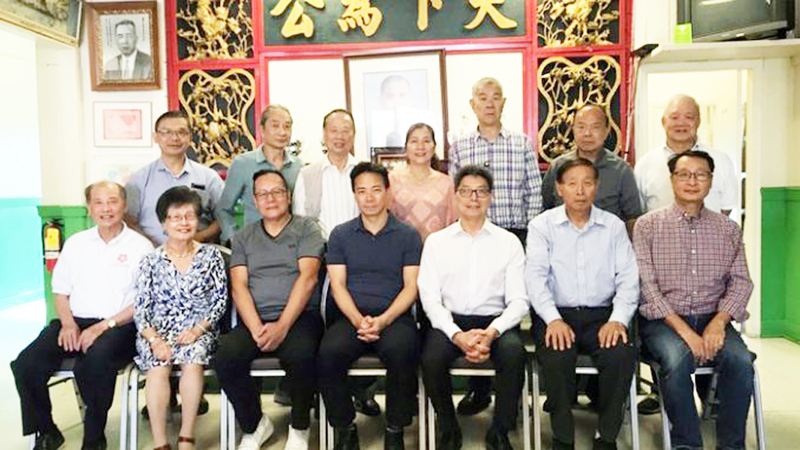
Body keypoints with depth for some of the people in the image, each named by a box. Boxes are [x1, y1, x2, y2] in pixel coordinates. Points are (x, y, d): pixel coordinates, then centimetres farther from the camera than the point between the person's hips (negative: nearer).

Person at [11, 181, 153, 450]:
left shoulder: (139, 246, 0)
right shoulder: (75, 243, 16)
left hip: (119, 325, -5)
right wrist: (68, 323, -2)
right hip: (75, 321, 5)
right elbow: (61, 290, 17)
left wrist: (103, 326, -14)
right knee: (26, 365, -17)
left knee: (95, 360, -35)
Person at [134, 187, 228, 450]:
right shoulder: (151, 261, 7)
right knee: (158, 365, -29)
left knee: (192, 359, -30)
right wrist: (155, 340, -15)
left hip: (199, 331, 0)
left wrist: (197, 330, -13)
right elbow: (140, 309, 2)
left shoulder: (211, 256, 6)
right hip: (158, 332, 1)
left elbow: (220, 300, 2)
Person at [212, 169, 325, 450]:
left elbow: (307, 277, -5)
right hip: (254, 320, 3)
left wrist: (282, 326, -17)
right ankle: (254, 425, 4)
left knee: (301, 354, -34)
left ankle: (299, 427, -3)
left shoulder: (306, 228, 9)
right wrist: (256, 328, -12)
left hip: (298, 317, -3)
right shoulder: (243, 237, 18)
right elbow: (238, 286, 6)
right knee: (224, 357, -26)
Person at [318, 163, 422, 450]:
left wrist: (383, 320, -14)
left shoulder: (407, 236, 9)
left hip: (394, 316, -1)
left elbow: (411, 287, 2)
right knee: (328, 353, -29)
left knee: (400, 350, -33)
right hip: (351, 317, 2)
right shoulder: (340, 235, 13)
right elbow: (338, 285, 6)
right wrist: (358, 320, -12)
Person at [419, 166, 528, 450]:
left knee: (514, 353, -30)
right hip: (450, 321, 0)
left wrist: (491, 333, -16)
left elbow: (519, 301, 2)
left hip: (495, 322, 0)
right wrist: (457, 335, -15)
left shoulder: (509, 242, 9)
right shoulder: (436, 241, 9)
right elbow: (430, 298, 1)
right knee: (432, 358, -29)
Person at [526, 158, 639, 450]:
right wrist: (553, 319, -19)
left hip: (601, 315, 2)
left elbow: (628, 278, 5)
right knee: (556, 357, -31)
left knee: (623, 354, -27)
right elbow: (535, 276, -5)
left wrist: (618, 319, -13)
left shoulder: (614, 226, 12)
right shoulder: (542, 225, 6)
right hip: (556, 314, -1)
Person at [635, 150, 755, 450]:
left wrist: (718, 322, -11)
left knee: (740, 360, -25)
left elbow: (741, 281, 7)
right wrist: (683, 329, -16)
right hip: (663, 320, -3)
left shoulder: (728, 229, 12)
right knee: (677, 359, -31)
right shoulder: (648, 225, 1)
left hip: (712, 319, 3)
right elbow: (646, 285, -7)